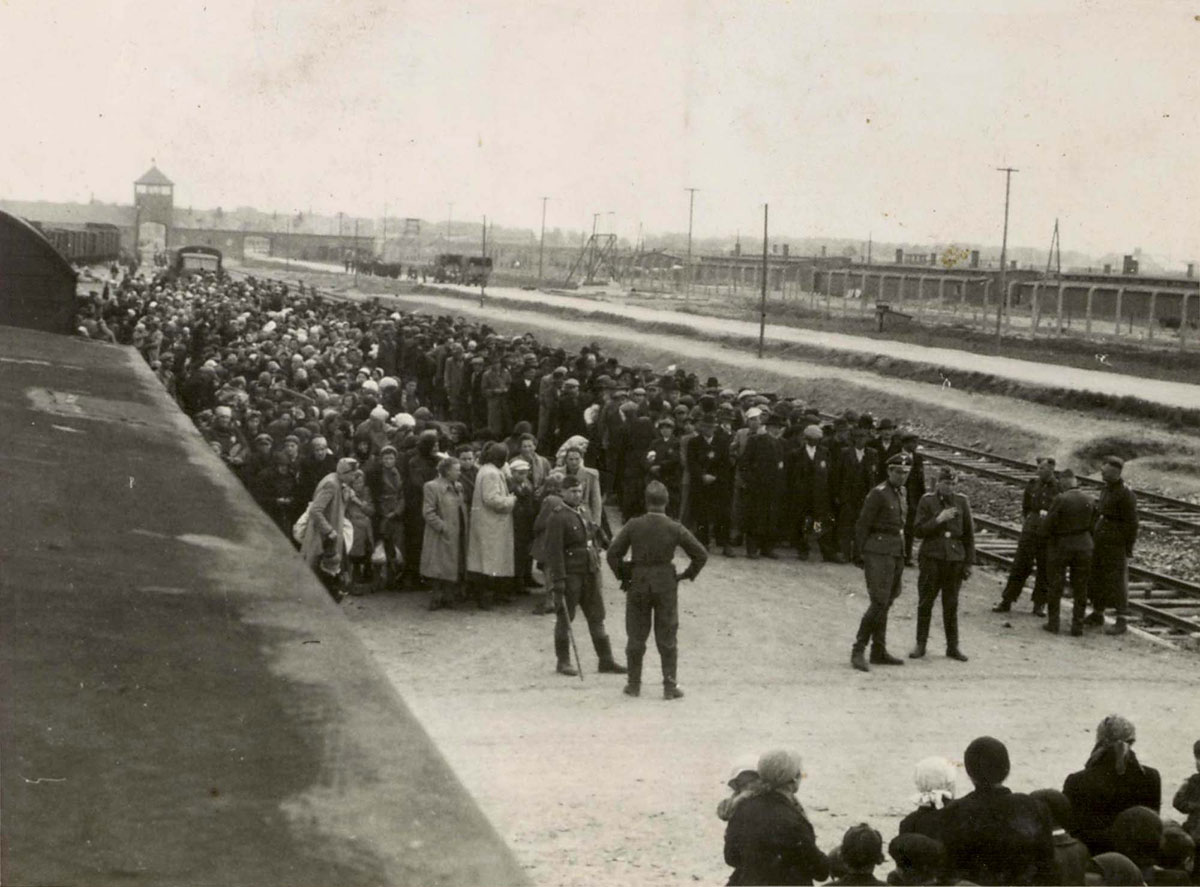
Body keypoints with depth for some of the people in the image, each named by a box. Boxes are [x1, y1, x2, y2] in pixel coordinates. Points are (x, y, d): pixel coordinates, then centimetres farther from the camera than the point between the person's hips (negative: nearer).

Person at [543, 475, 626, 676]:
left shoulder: (584, 514, 14)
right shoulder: (557, 518, -12)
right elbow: (554, 552, -17)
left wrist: (597, 568, 17)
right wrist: (558, 582, -21)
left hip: (589, 573, 8)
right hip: (569, 575, -7)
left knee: (597, 617, 8)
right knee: (565, 618, 3)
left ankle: (606, 660, 13)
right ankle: (563, 662, 13)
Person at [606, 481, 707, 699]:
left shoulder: (633, 526, -8)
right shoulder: (674, 528, -8)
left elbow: (613, 553, -6)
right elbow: (701, 554, -6)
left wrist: (622, 575, 7)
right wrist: (688, 574, 7)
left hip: (638, 585, 0)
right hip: (666, 586, 0)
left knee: (636, 637, 11)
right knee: (666, 638, 7)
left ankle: (634, 684, 16)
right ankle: (670, 686, 6)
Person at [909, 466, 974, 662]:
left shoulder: (961, 501, 5)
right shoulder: (927, 501, 0)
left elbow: (969, 534, 8)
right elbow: (918, 531, -3)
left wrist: (968, 563, 5)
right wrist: (938, 520, -17)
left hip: (955, 560, 1)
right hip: (931, 558, -1)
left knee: (951, 605, 6)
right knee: (925, 603, 3)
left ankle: (952, 647, 14)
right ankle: (920, 645, 12)